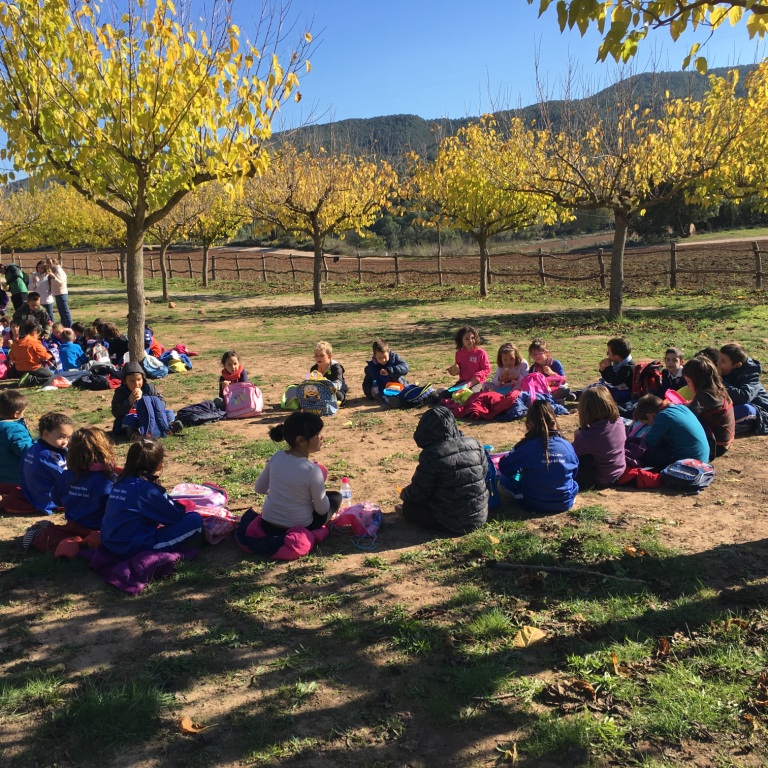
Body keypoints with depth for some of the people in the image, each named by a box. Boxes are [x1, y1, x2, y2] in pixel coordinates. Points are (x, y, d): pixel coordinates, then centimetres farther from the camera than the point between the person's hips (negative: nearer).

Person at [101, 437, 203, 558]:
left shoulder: (121, 481, 6)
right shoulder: (147, 488, -16)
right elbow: (175, 516, -5)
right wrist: (186, 507, 14)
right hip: (133, 549, -8)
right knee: (195, 520, -11)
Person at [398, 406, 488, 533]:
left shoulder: (431, 455, -19)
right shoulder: (475, 445, -3)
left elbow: (420, 493, -10)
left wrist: (404, 494, 13)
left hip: (452, 523, -5)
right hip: (480, 517, 5)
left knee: (409, 507, 15)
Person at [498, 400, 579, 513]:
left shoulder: (527, 446, -20)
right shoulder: (567, 445, -9)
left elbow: (504, 467, -9)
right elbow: (574, 473, 7)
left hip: (534, 505, -2)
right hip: (565, 503, 2)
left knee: (503, 480, 19)